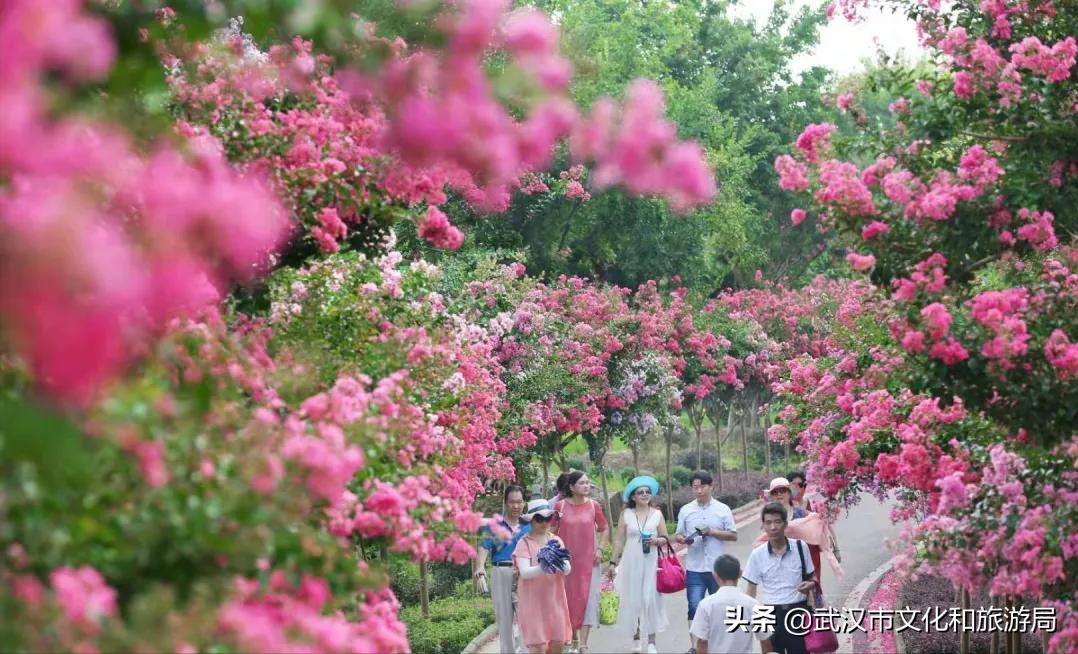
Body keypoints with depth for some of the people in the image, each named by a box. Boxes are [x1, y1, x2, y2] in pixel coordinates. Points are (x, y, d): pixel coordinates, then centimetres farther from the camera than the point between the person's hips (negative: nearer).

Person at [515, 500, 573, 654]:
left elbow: (568, 570, -2)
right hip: (533, 600, -4)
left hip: (554, 598, 4)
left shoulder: (556, 541, 7)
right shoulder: (524, 543, -5)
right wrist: (543, 569, -35)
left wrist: (562, 565, -26)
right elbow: (524, 572, -17)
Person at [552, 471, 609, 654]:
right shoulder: (560, 506, -4)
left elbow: (604, 529, 11)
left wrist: (600, 549, 0)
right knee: (569, 597, 8)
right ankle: (574, 638, 26)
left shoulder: (593, 506, -1)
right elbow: (552, 532, 5)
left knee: (588, 598, -7)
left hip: (589, 560, 0)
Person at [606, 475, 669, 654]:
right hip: (631, 562, 1)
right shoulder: (626, 514, 4)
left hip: (651, 562, -1)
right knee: (632, 599, 3)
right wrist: (613, 562, 3)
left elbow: (666, 539, 8)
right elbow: (619, 540, 6)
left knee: (650, 599, -6)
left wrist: (656, 540, -13)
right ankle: (636, 638, 17)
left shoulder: (657, 514, 4)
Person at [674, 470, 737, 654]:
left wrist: (712, 532, -14)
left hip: (718, 568, 0)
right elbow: (678, 535, 8)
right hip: (694, 568, 0)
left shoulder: (722, 509, -1)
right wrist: (684, 539, -15)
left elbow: (733, 535, 0)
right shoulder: (685, 510, 4)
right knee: (694, 606, -7)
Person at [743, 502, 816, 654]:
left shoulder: (800, 547, -3)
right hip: (772, 614, 0)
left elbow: (809, 578, 7)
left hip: (798, 612, 0)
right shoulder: (758, 554, -3)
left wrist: (811, 585, -15)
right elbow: (751, 589, 4)